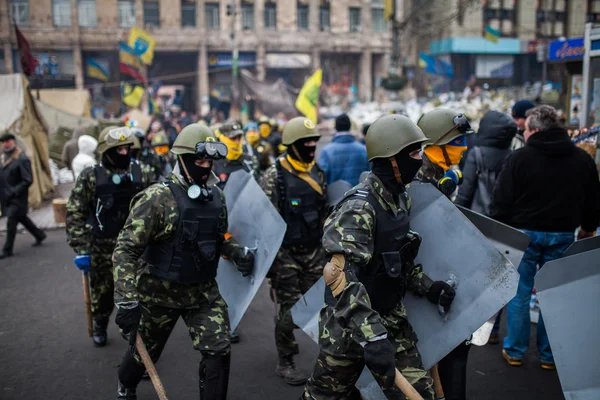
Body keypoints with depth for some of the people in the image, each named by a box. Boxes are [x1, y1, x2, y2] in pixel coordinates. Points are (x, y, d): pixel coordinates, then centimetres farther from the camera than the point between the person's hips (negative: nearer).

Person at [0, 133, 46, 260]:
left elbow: (28, 180, -17)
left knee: (11, 221, -5)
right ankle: (39, 235, 36)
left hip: (17, 198, -8)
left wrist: (14, 192, -20)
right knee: (21, 218, 18)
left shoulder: (22, 159, -14)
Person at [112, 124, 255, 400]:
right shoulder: (158, 198, -21)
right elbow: (125, 250, -22)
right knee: (145, 351, 18)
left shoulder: (216, 196, -1)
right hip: (160, 293, -4)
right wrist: (126, 300, -28)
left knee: (218, 351, -5)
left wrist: (237, 253, -5)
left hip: (204, 291, 4)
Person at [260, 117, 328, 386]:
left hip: (314, 252, 5)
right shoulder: (274, 177, -11)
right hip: (286, 253, -5)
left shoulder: (318, 173, 7)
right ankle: (285, 362, 18)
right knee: (290, 310, 1)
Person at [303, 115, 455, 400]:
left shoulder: (401, 198, 3)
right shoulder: (359, 207, -25)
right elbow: (340, 276, -35)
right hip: (349, 322, -7)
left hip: (391, 316, 7)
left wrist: (427, 287, 3)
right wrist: (370, 334, -43)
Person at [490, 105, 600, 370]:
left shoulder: (519, 158, -10)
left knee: (519, 293, 8)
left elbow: (501, 202, -9)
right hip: (562, 236, 3)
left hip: (523, 234, -3)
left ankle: (515, 351, 17)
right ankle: (549, 355, 19)